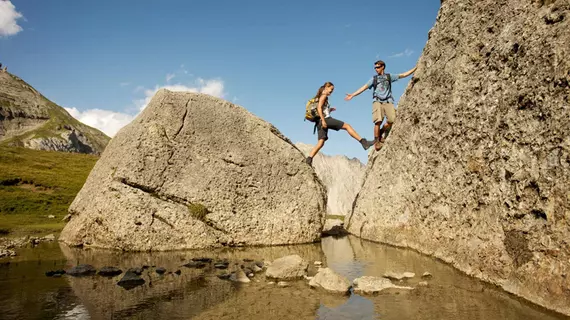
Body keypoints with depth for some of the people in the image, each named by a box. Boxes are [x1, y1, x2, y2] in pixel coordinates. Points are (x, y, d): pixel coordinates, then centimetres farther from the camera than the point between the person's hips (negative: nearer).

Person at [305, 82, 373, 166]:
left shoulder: (319, 97, 26)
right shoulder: (324, 96, 0)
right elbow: (319, 108, -14)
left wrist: (329, 110, 18)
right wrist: (323, 120, -21)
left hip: (320, 122, 9)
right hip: (325, 119, -9)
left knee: (321, 142, 2)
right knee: (347, 126, -4)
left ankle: (309, 158, -11)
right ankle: (363, 142, -9)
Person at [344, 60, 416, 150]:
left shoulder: (389, 76, 18)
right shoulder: (374, 79, 18)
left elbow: (403, 75, 17)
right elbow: (364, 87, 11)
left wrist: (415, 68, 11)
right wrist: (352, 95, 3)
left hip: (388, 101, 1)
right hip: (377, 101, -1)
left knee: (391, 120, -18)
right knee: (378, 121, -18)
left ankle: (382, 133, 7)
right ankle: (376, 141, -7)